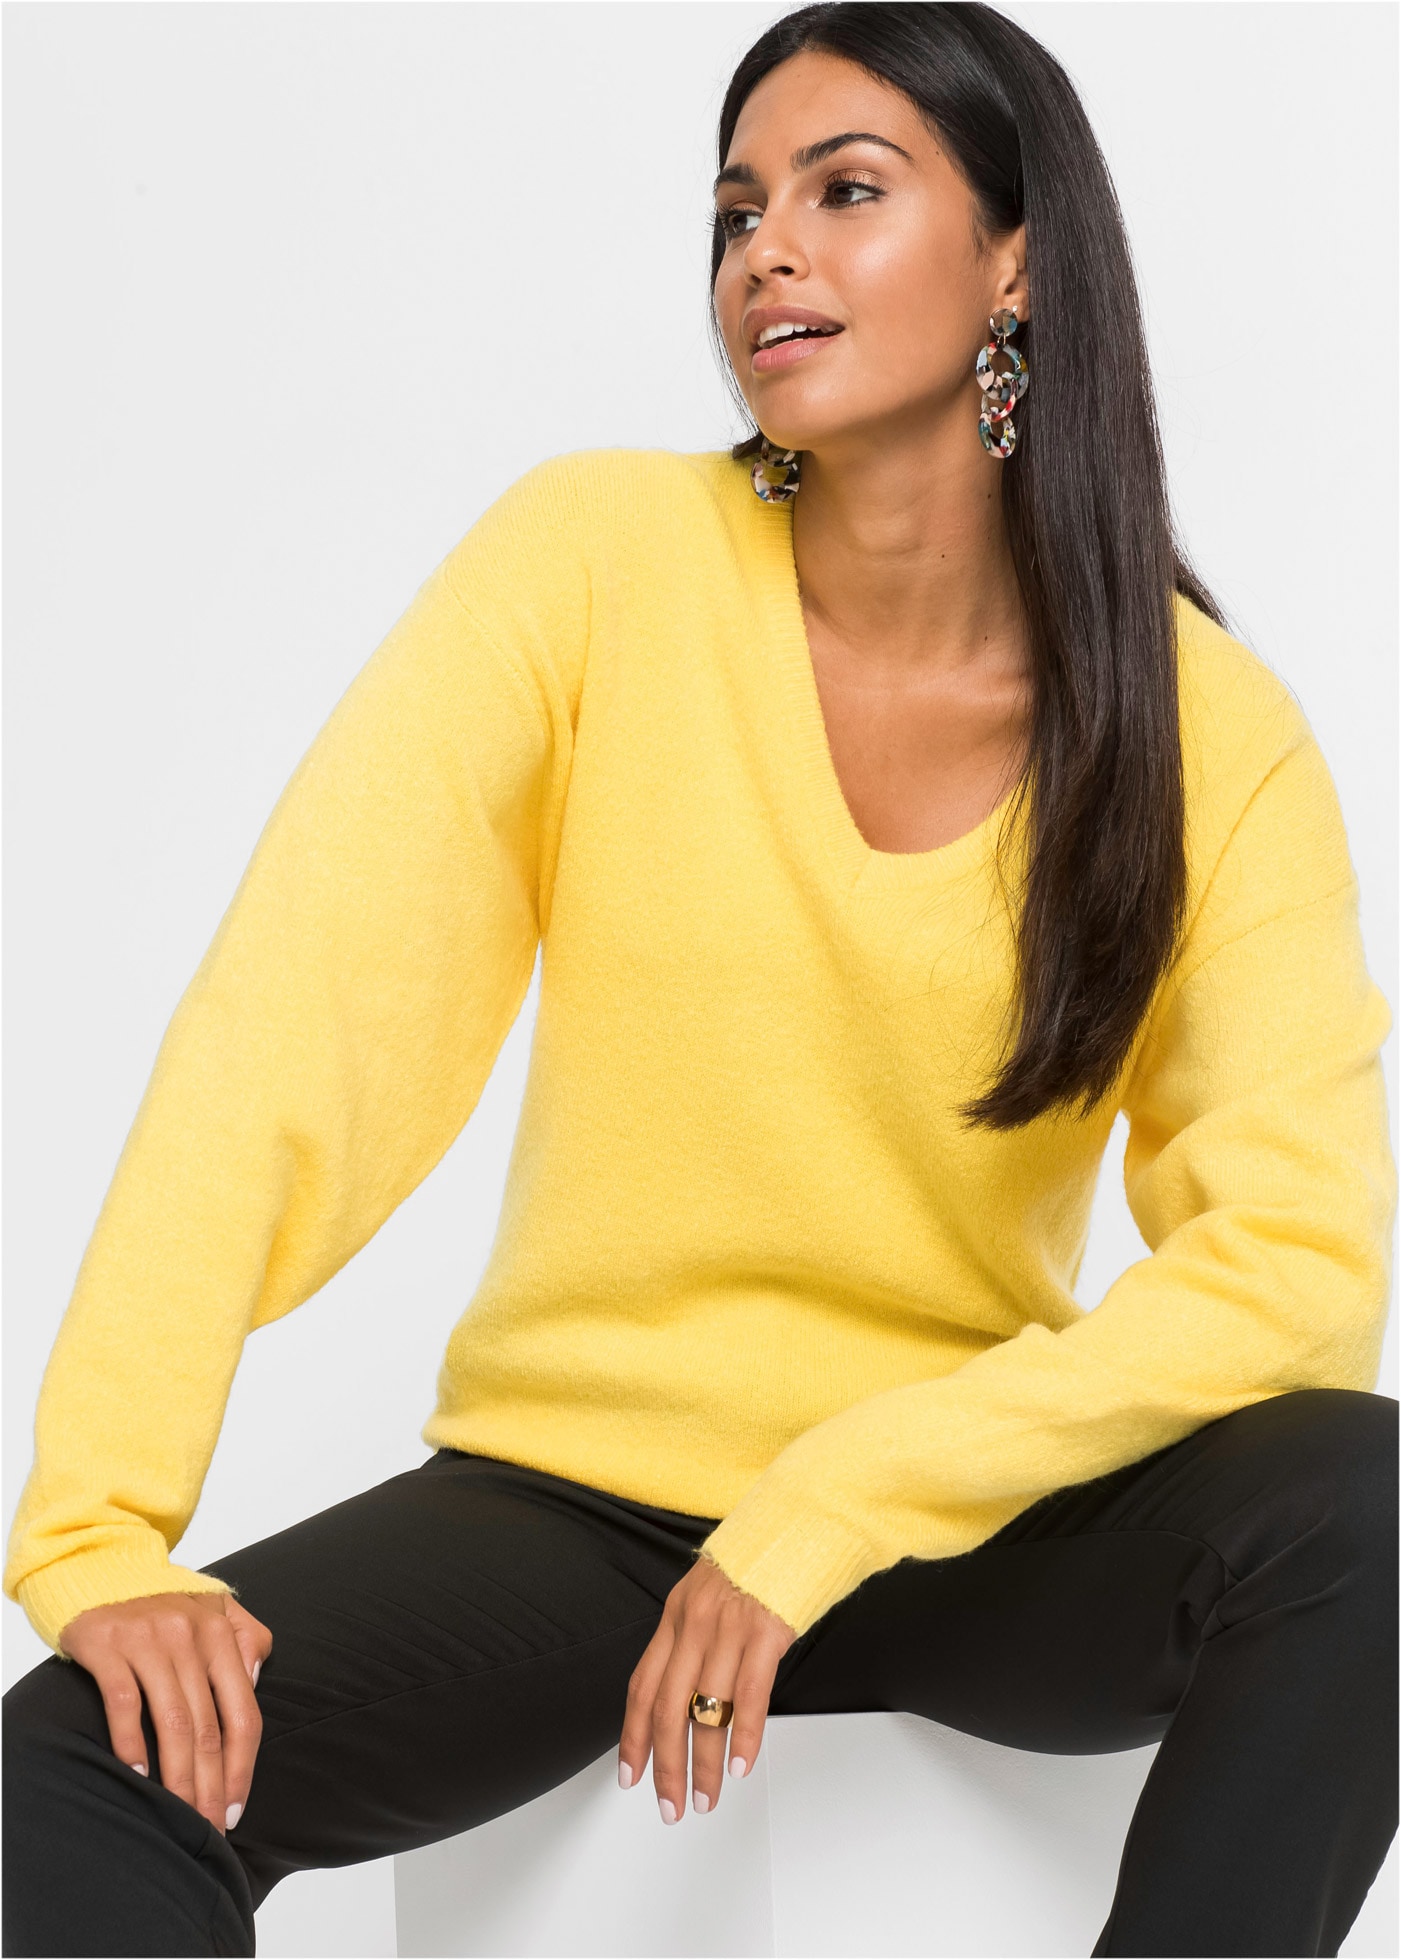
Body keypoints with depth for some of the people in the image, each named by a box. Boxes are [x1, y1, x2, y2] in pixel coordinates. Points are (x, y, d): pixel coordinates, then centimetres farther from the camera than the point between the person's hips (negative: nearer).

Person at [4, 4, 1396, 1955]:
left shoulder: (1209, 732, -8)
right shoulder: (601, 556, -9)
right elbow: (292, 1012, -17)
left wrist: (829, 1519, -24)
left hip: (966, 1527, 1)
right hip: (569, 1497, -1)